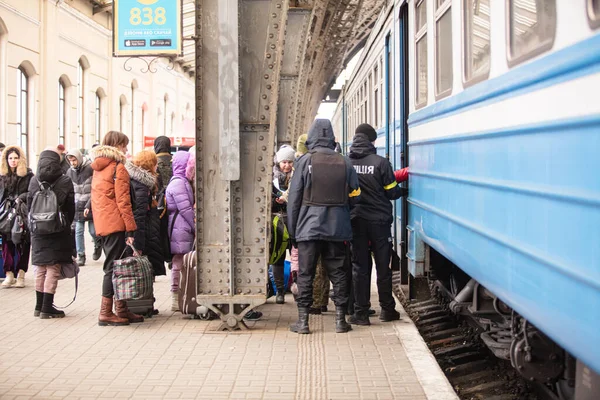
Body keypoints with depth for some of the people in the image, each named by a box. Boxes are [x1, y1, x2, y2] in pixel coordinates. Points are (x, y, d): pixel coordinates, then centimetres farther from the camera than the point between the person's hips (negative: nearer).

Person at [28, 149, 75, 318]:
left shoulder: (33, 182, 1)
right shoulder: (65, 182, -7)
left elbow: (29, 207, 5)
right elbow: (71, 209, -3)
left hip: (38, 232, 4)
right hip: (58, 231, -4)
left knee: (40, 269, 14)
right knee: (53, 269, 0)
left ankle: (39, 306, 20)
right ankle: (47, 308, 0)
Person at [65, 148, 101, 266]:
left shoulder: (91, 169, -10)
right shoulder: (70, 172, 5)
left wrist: (89, 205, -18)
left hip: (91, 205, -4)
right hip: (77, 206, 4)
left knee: (93, 231, 0)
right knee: (78, 231, 0)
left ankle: (98, 246, 32)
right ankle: (80, 256, 7)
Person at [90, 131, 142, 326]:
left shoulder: (98, 169, 17)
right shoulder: (118, 168, -9)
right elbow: (123, 201, -14)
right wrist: (130, 229, -14)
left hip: (102, 224, 8)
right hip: (115, 224, -8)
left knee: (114, 266, 12)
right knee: (113, 267, -5)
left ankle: (122, 310, 16)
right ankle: (106, 313, -3)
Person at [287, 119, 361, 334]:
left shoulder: (305, 161, -6)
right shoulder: (344, 163, 2)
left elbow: (294, 197, -4)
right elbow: (355, 197, 5)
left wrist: (292, 228, 3)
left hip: (309, 227, -2)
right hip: (337, 228, 2)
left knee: (305, 274, 5)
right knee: (337, 272, 10)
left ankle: (303, 320, 6)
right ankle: (340, 319, 12)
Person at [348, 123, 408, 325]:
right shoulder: (380, 162, -11)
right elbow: (392, 192, -5)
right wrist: (403, 190, 16)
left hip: (356, 220, 2)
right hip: (379, 220, -1)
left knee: (359, 267, 7)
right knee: (383, 266, 11)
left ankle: (361, 313, 6)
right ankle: (387, 309, 20)